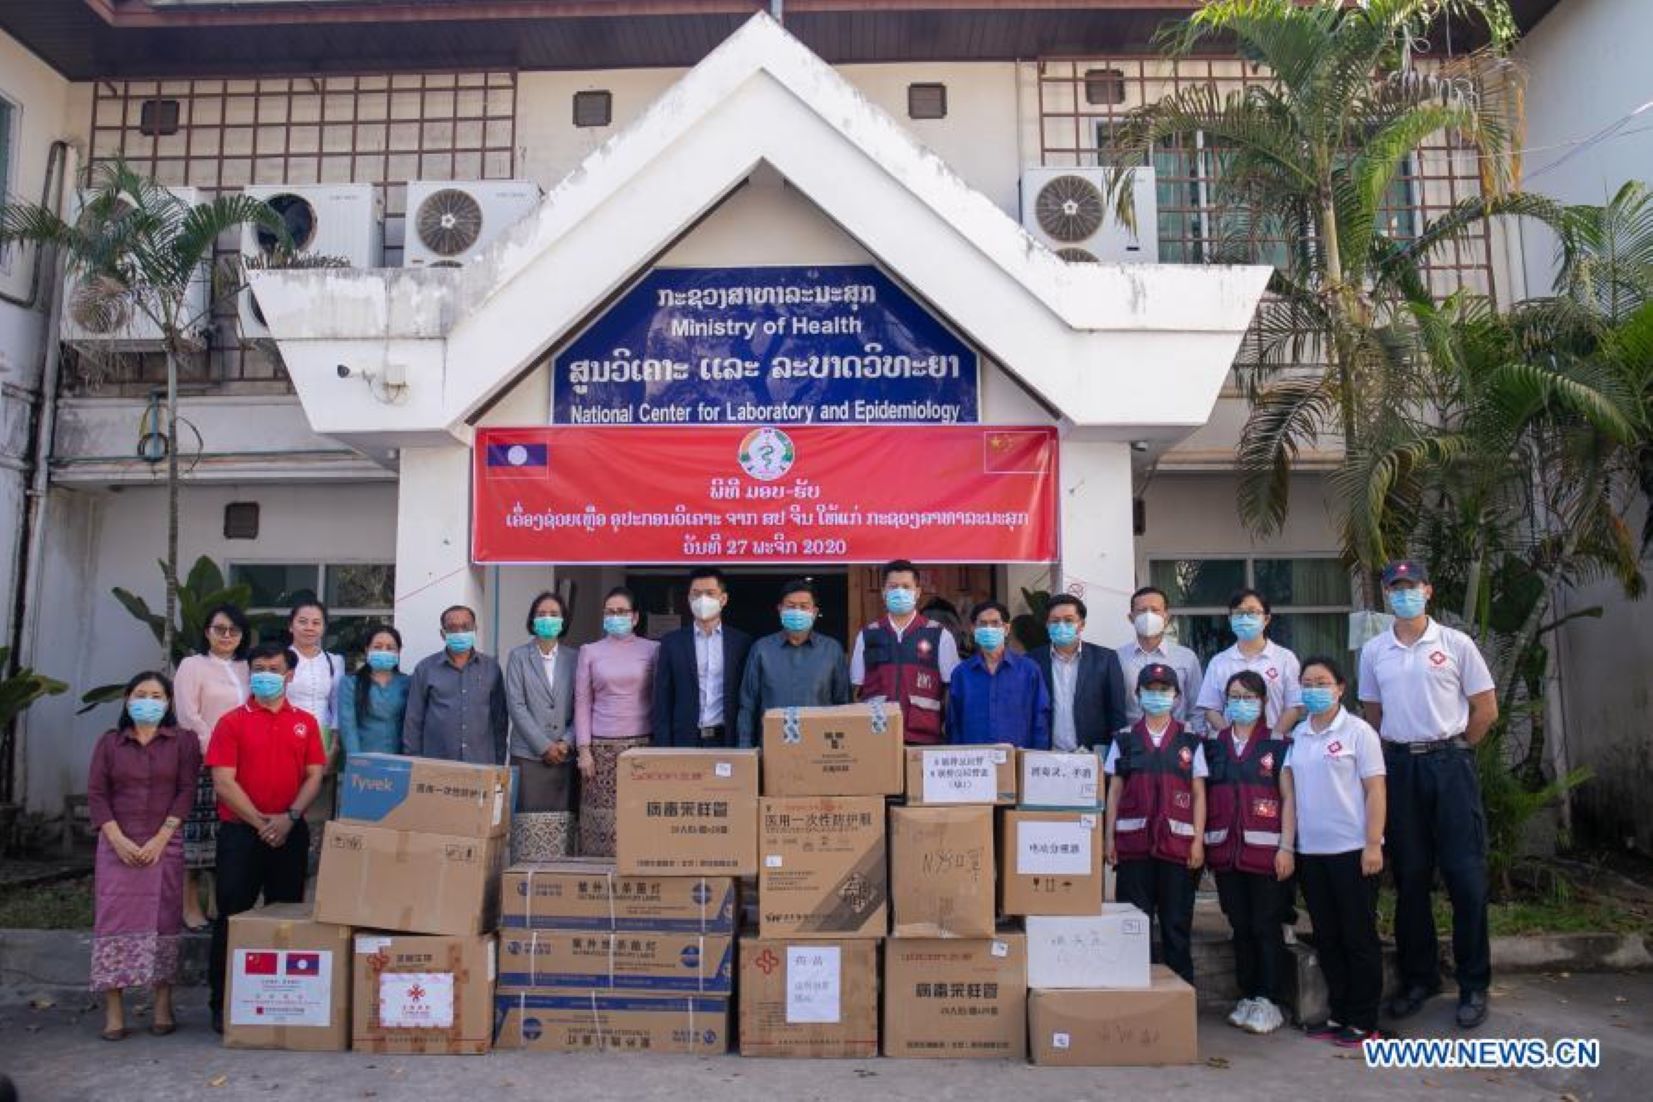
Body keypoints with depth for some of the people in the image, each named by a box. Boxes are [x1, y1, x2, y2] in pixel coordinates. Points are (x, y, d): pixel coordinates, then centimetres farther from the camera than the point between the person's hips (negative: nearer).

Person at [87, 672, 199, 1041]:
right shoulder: (109, 743, 10)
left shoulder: (183, 740, 4)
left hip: (164, 844, -1)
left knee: (163, 922, -1)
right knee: (114, 920, -3)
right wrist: (118, 839, -10)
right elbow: (96, 794, 3)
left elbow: (187, 791, -2)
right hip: (118, 844, 2)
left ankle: (163, 1007, 5)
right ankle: (113, 1011, 1)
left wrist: (161, 838, -11)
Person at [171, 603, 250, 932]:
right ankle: (190, 906, 6)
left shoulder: (245, 668, 16)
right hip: (203, 763, -4)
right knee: (196, 833, -3)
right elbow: (188, 717, -6)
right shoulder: (192, 665, 1)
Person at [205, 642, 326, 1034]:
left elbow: (315, 776, 3)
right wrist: (261, 822, -13)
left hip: (291, 832, 2)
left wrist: (289, 817, -12)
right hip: (240, 831, -2)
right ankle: (222, 1003, 14)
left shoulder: (305, 723, 7)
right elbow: (224, 782, -7)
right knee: (233, 916, 2)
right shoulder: (232, 722, 0)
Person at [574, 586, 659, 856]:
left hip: (642, 744, -1)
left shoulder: (652, 650, 6)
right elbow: (582, 702, 7)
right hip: (601, 747, 1)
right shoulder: (590, 651, 9)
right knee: (601, 821, -3)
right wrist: (584, 749, 0)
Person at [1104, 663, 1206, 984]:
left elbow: (1198, 794, 6)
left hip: (1178, 842, 0)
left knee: (1177, 924, 6)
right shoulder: (1124, 740, 8)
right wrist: (1108, 837, 2)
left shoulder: (1190, 741, 7)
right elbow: (1114, 792, 7)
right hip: (1133, 842, 0)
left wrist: (1198, 839, -1)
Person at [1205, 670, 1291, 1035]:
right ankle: (1246, 997, 20)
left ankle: (1267, 1001, 10)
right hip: (1225, 850, 4)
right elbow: (1204, 794, 12)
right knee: (1240, 926, 10)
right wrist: (1200, 842, 5)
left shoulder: (1278, 744, 0)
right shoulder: (1213, 744, 10)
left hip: (1264, 849, -3)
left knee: (1265, 926, 1)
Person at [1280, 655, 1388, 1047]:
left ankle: (1363, 1021, 13)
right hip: (1310, 852, 5)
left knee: (1358, 937, 3)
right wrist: (1286, 846, 4)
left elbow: (1375, 791, -7)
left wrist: (1373, 845, -13)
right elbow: (1289, 793, 8)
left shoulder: (1358, 731, -5)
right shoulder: (1297, 736, 8)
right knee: (1326, 938, 11)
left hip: (1352, 850, -5)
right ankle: (1339, 1014, 22)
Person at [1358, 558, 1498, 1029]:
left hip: (1450, 763, -3)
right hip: (1399, 766, 3)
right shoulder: (1373, 651, 8)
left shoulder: (1456, 643, 0)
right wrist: (1396, 753, 7)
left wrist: (1450, 750, 3)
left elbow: (1486, 709, 3)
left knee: (1466, 875, -1)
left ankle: (1474, 985, 11)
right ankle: (1418, 977, 20)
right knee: (1409, 876, 8)